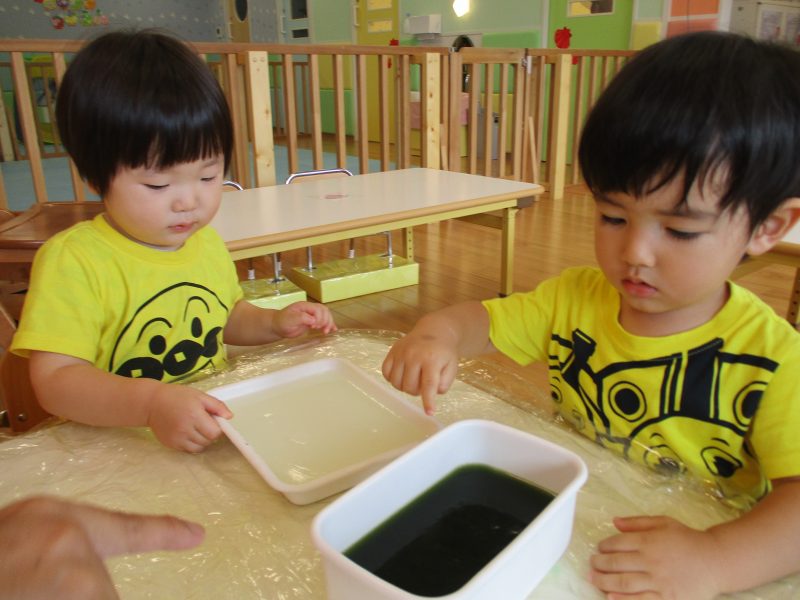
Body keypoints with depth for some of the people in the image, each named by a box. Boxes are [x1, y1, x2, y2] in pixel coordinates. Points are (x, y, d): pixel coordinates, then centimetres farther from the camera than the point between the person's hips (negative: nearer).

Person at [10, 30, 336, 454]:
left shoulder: (206, 243, 7)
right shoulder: (72, 261, -14)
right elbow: (54, 379, -20)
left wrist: (276, 323, 6)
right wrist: (151, 402, -34)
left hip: (216, 431, 4)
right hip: (119, 449, -4)